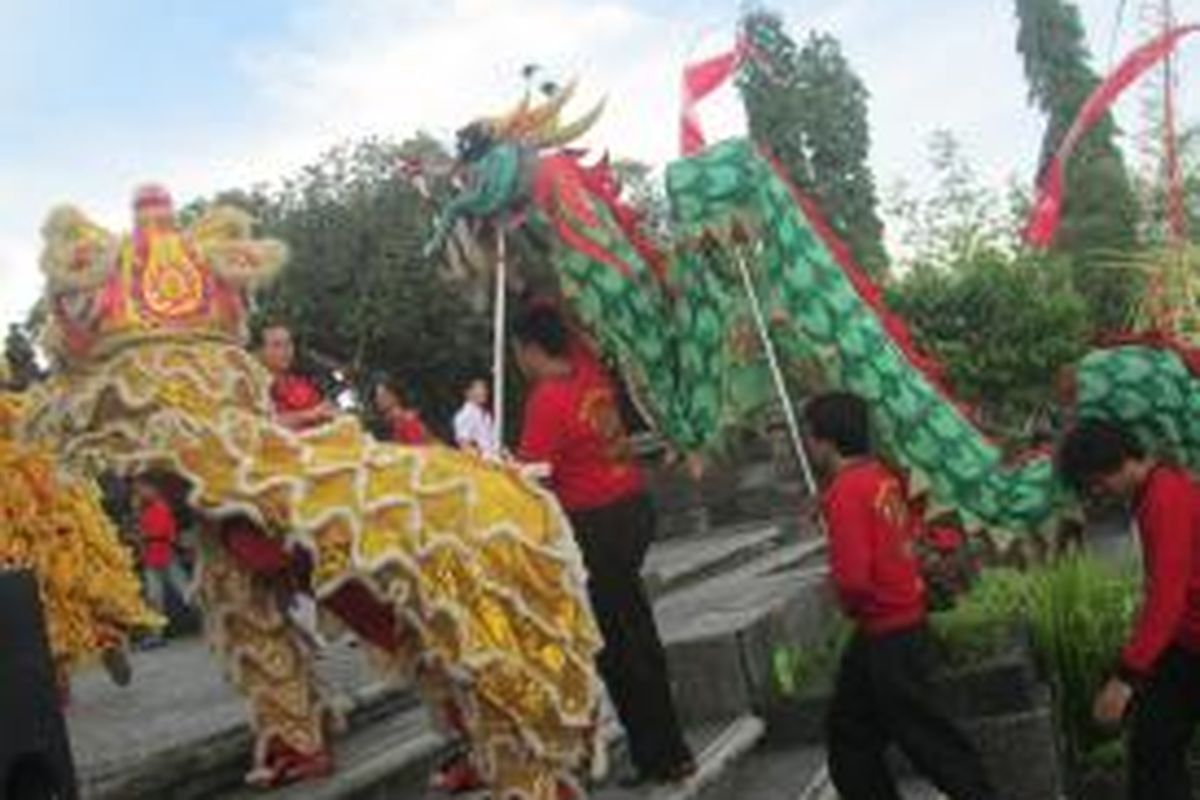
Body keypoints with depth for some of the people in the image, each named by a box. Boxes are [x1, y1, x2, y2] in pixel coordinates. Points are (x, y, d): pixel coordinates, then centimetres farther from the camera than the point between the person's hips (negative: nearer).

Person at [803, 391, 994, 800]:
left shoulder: (844, 492, -22)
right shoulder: (882, 476, 3)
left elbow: (852, 577, -28)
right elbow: (912, 529, 19)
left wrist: (850, 604, -7)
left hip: (886, 633, -9)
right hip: (905, 620, 9)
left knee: (924, 735, 3)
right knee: (848, 727, 19)